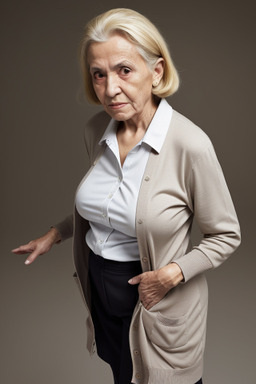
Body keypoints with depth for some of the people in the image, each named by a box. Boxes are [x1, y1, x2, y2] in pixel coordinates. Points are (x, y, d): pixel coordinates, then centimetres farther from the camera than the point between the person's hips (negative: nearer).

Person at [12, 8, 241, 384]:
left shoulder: (189, 144, -25)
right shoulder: (96, 130, -6)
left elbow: (226, 235, -13)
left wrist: (171, 274, -24)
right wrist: (54, 234, 11)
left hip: (154, 296, -5)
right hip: (101, 284, 6)